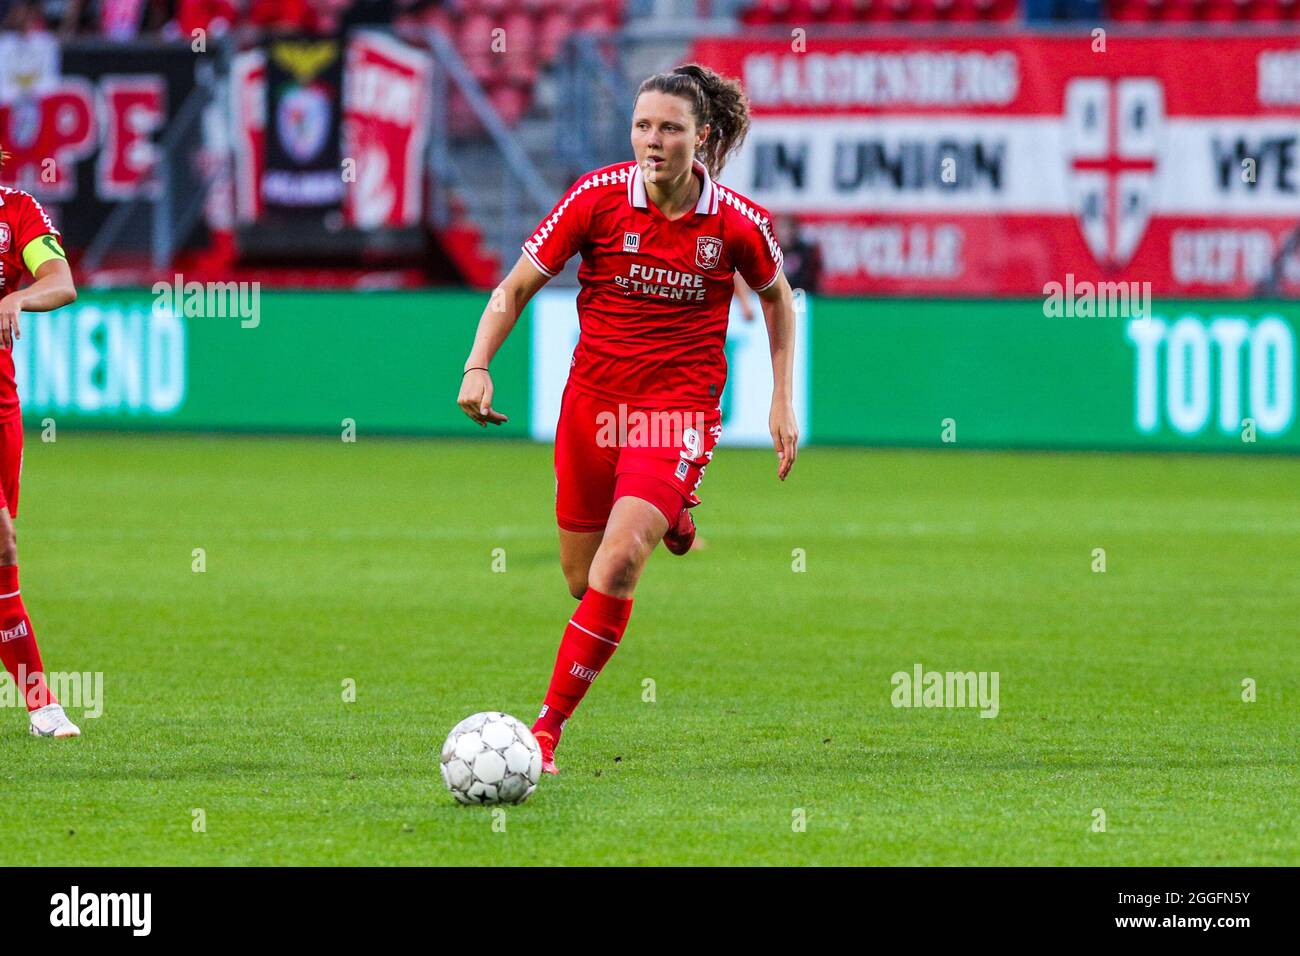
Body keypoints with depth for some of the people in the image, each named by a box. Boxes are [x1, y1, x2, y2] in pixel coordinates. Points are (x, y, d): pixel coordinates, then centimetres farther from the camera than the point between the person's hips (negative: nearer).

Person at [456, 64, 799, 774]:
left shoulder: (737, 222, -8)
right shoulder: (598, 196, -9)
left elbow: (777, 296, 14)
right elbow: (516, 288, -1)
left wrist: (782, 400, 9)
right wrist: (477, 367, -17)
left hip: (679, 411, -2)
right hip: (592, 400, 2)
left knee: (618, 563, -23)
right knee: (583, 580, 10)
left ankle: (548, 728, -16)